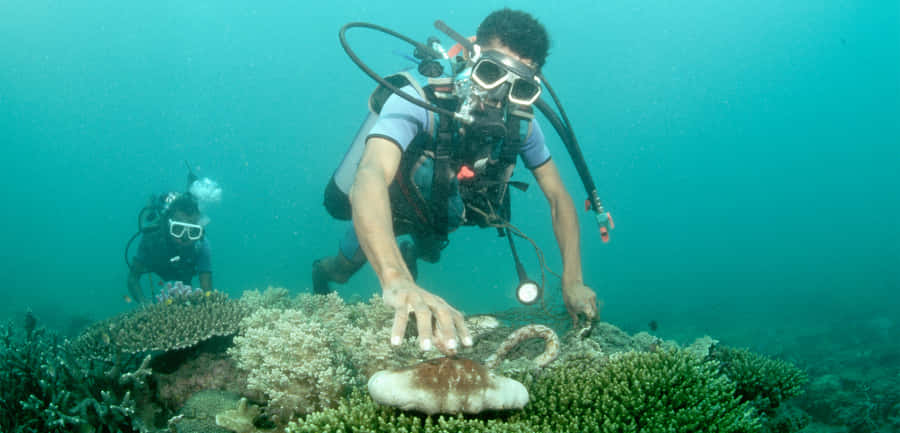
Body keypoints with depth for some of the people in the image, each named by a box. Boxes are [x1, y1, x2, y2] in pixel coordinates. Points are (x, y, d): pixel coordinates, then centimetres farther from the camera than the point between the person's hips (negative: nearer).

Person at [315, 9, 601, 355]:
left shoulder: (520, 126, -28)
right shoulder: (418, 104, -43)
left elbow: (559, 198, -16)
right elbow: (371, 176, -59)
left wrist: (573, 281, -27)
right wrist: (397, 280, -75)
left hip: (443, 218, 3)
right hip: (388, 210, -3)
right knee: (343, 268, 22)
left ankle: (412, 252, 64)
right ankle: (322, 272, 56)